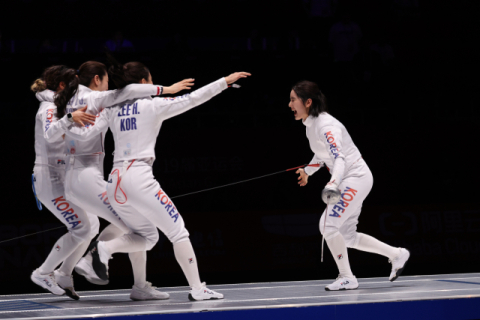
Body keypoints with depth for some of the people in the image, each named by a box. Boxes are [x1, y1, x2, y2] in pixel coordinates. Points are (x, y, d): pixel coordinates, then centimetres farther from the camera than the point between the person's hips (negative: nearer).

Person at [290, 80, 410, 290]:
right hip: (347, 181, 10)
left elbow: (339, 158, -37)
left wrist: (333, 184, -54)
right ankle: (397, 255, 24)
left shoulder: (325, 125, -23)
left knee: (328, 225, -17)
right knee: (346, 236, 12)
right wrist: (307, 171, 38)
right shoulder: (311, 124, 5)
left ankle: (347, 278, -7)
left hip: (356, 178, -10)